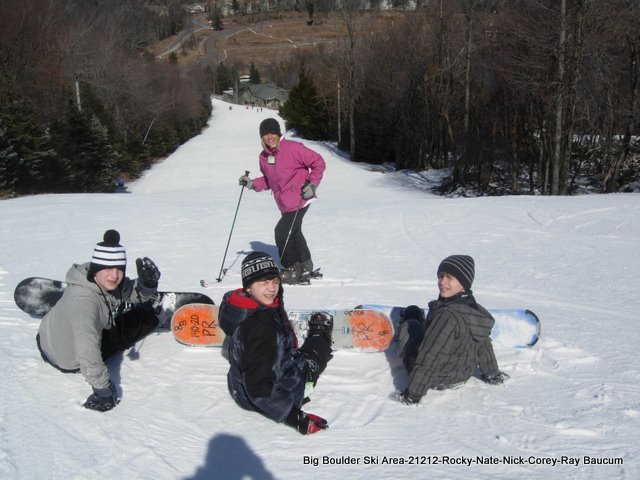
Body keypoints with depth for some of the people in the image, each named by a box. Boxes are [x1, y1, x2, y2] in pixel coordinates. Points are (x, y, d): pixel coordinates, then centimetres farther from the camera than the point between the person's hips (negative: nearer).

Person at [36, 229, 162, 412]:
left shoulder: (105, 281, -18)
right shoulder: (83, 301, -40)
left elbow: (138, 295, -6)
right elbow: (88, 354, -45)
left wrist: (147, 282, -26)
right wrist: (103, 390, -40)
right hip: (69, 360, -6)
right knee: (146, 316, 4)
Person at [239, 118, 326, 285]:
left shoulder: (293, 148, -14)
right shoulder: (264, 157, 7)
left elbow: (318, 162, -9)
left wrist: (312, 184, -14)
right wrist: (252, 184, 4)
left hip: (299, 200, -7)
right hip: (285, 204, 8)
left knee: (282, 233, -9)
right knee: (294, 234, 17)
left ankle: (292, 270, 7)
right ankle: (305, 267, 34)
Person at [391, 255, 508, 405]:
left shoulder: (447, 317, -38)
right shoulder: (474, 309, -13)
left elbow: (429, 360, -35)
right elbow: (484, 345, 3)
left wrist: (412, 395, -27)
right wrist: (492, 373, 20)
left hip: (437, 381, -7)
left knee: (408, 326, 15)